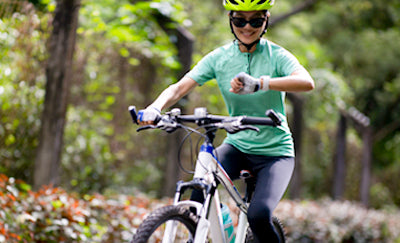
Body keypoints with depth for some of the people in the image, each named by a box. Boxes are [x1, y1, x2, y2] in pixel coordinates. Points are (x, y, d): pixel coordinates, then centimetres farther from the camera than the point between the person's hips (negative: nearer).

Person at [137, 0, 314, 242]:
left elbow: (306, 81, -32)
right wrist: (154, 108, -34)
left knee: (259, 215, -26)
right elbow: (180, 87, -12)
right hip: (237, 146, 3)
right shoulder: (219, 58, -3)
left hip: (275, 151, -3)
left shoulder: (277, 56, -11)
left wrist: (260, 83, -49)